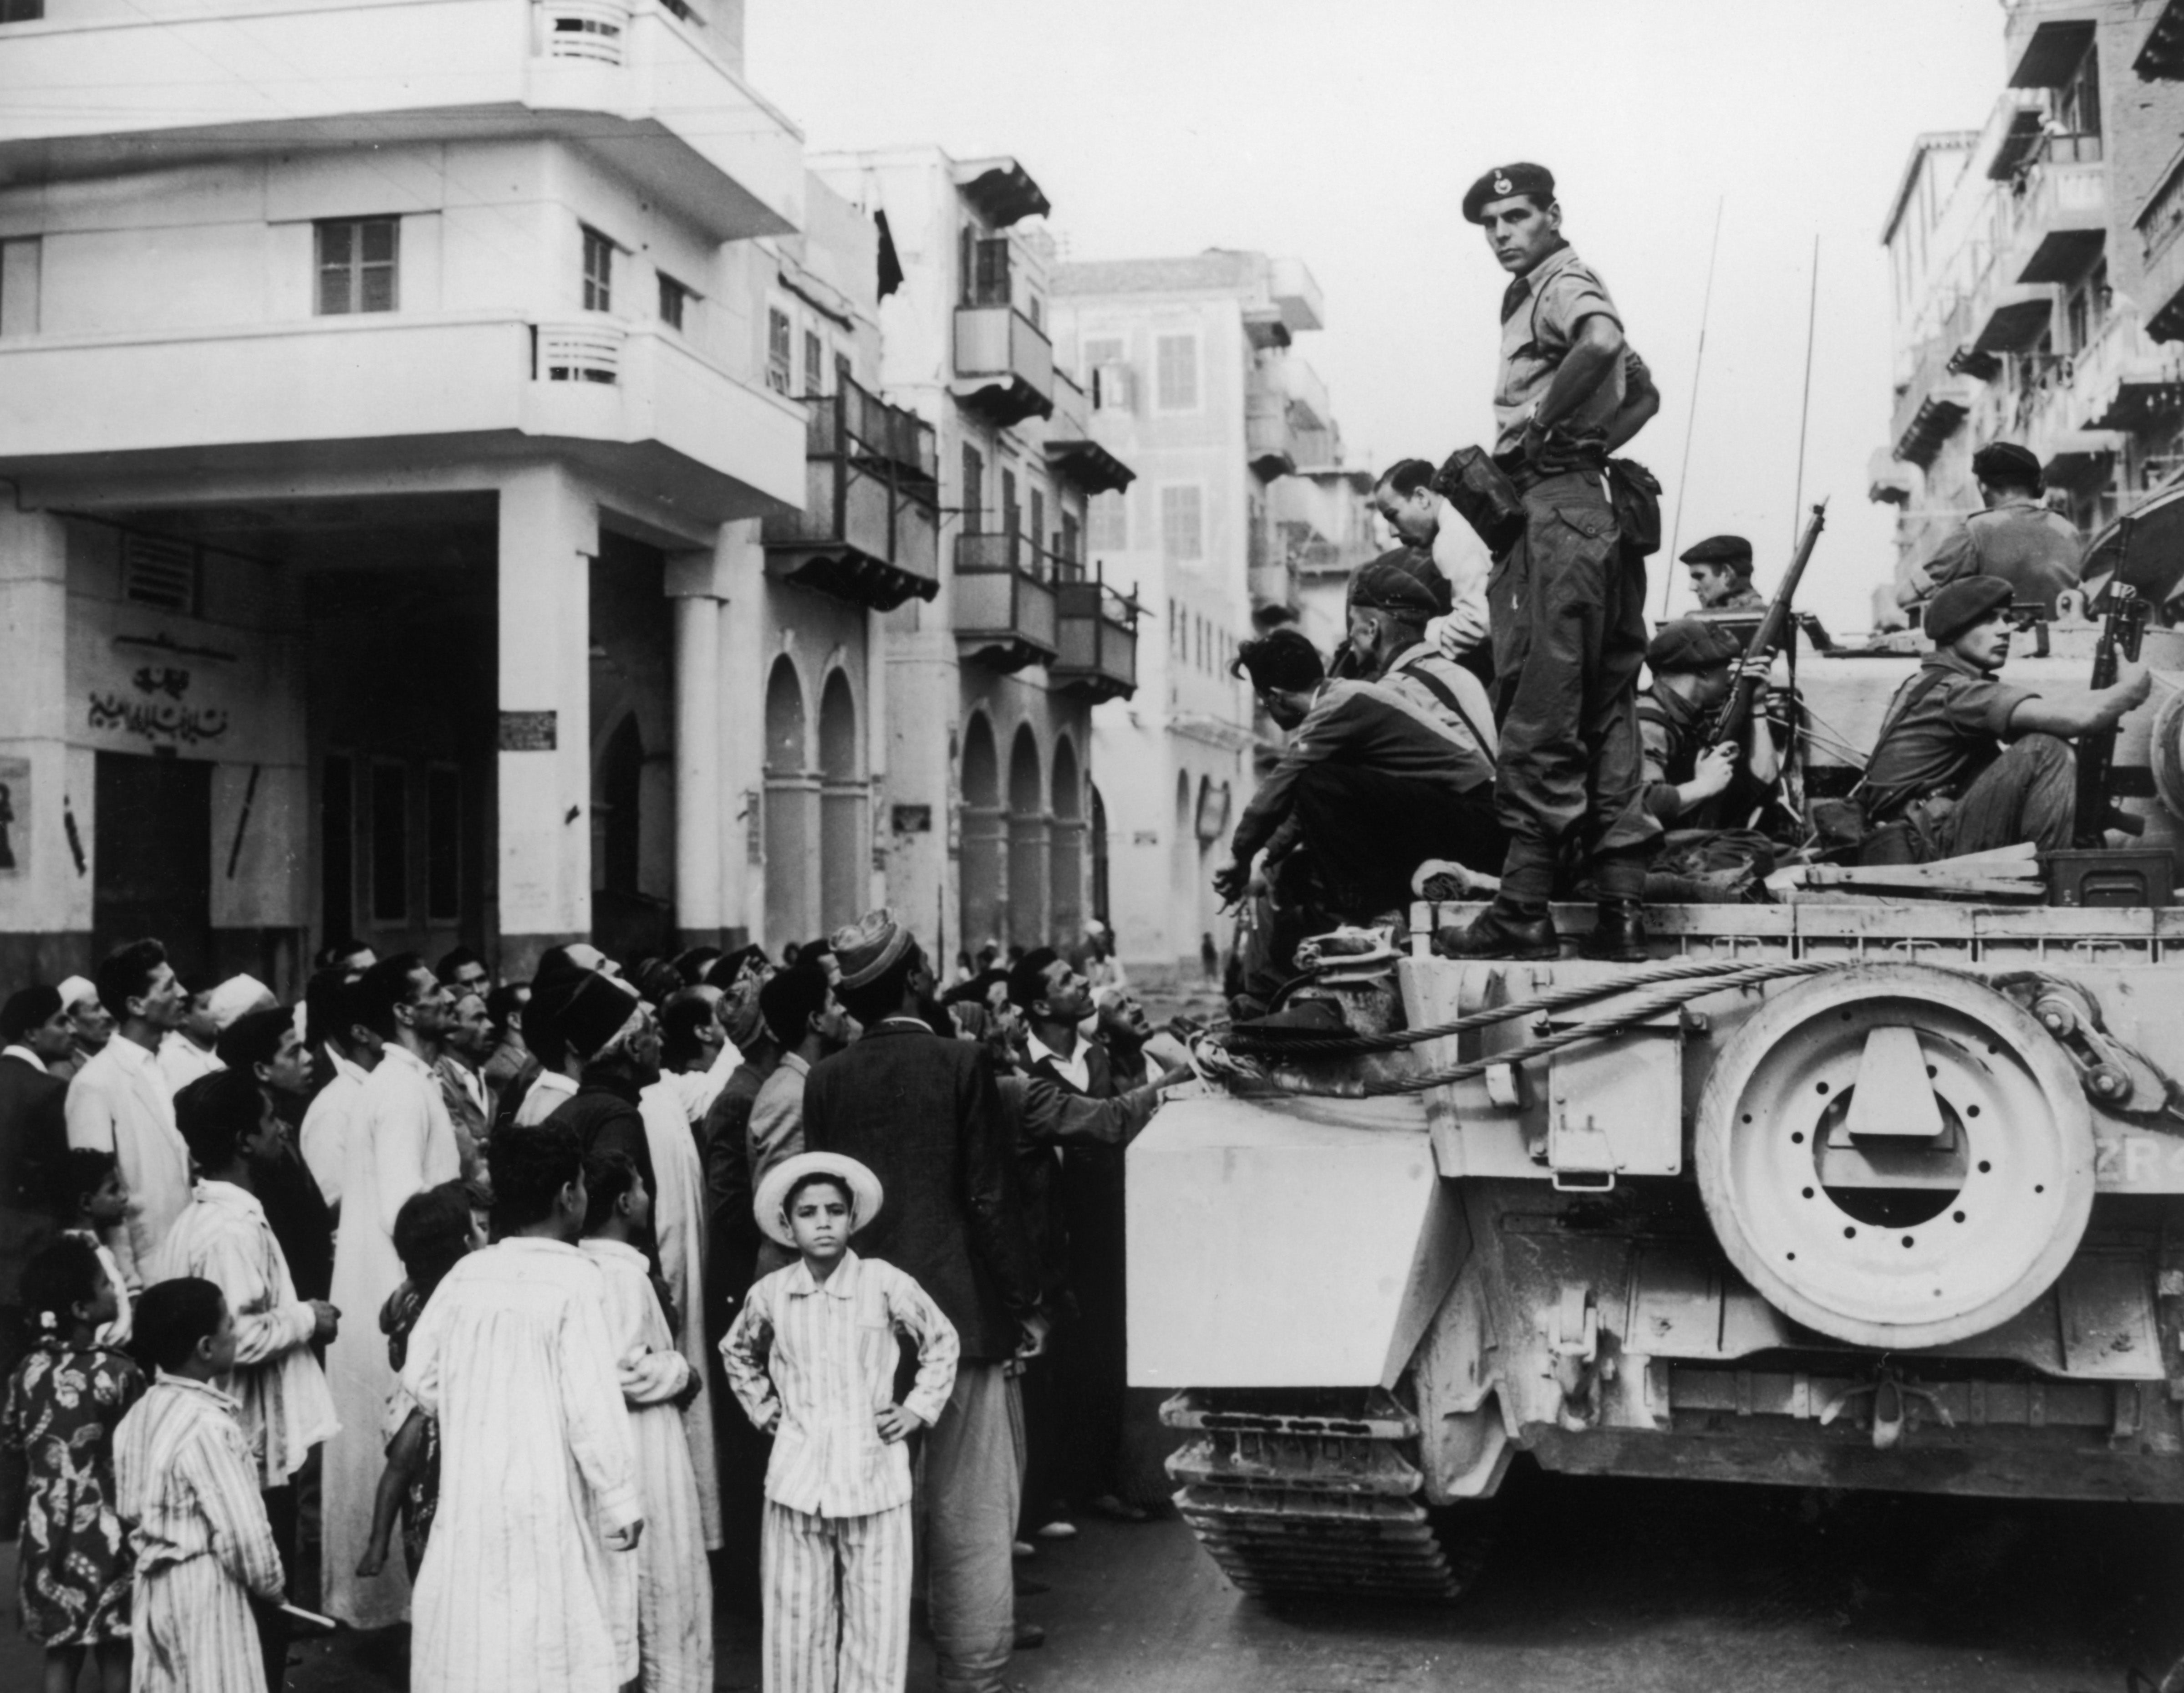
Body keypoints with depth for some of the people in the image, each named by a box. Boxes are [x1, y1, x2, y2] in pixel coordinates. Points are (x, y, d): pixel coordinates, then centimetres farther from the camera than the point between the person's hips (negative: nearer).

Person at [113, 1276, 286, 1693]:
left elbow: (128, 1508, 13)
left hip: (155, 1584, 9)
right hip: (206, 1591, -9)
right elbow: (244, 1529, -20)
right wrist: (271, 1584, -4)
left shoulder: (140, 1414, 5)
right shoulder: (207, 1424, -22)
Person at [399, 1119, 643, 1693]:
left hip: (469, 1498, 6)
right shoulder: (572, 1278, -13)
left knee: (470, 1647, 12)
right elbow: (593, 1406, -15)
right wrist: (622, 1500, -7)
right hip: (543, 1501, -6)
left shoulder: (465, 1275, 3)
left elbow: (420, 1380, 8)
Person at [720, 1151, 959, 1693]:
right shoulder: (770, 1294, 1)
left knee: (876, 1618, 3)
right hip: (796, 1480, 2)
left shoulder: (886, 1284, -6)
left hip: (874, 1477, -2)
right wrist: (763, 1410, 13)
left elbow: (941, 1340, 9)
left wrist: (918, 1408, 2)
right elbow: (737, 1351, 22)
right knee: (797, 1619, 7)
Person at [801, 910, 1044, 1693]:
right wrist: (1026, 1302, -1)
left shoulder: (825, 1079, 1)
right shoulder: (961, 1064, -9)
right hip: (963, 1309, -3)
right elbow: (991, 1196, -9)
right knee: (970, 1516, 4)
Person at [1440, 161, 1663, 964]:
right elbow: (1643, 393, 35)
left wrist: (1539, 417, -18)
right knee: (1606, 716, 8)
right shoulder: (1539, 294, 25)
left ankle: (1524, 911, -10)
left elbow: (1602, 342, -29)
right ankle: (1621, 911, 11)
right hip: (1597, 509, 11)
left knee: (1539, 716, -10)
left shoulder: (1563, 285, -4)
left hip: (1556, 509, -11)